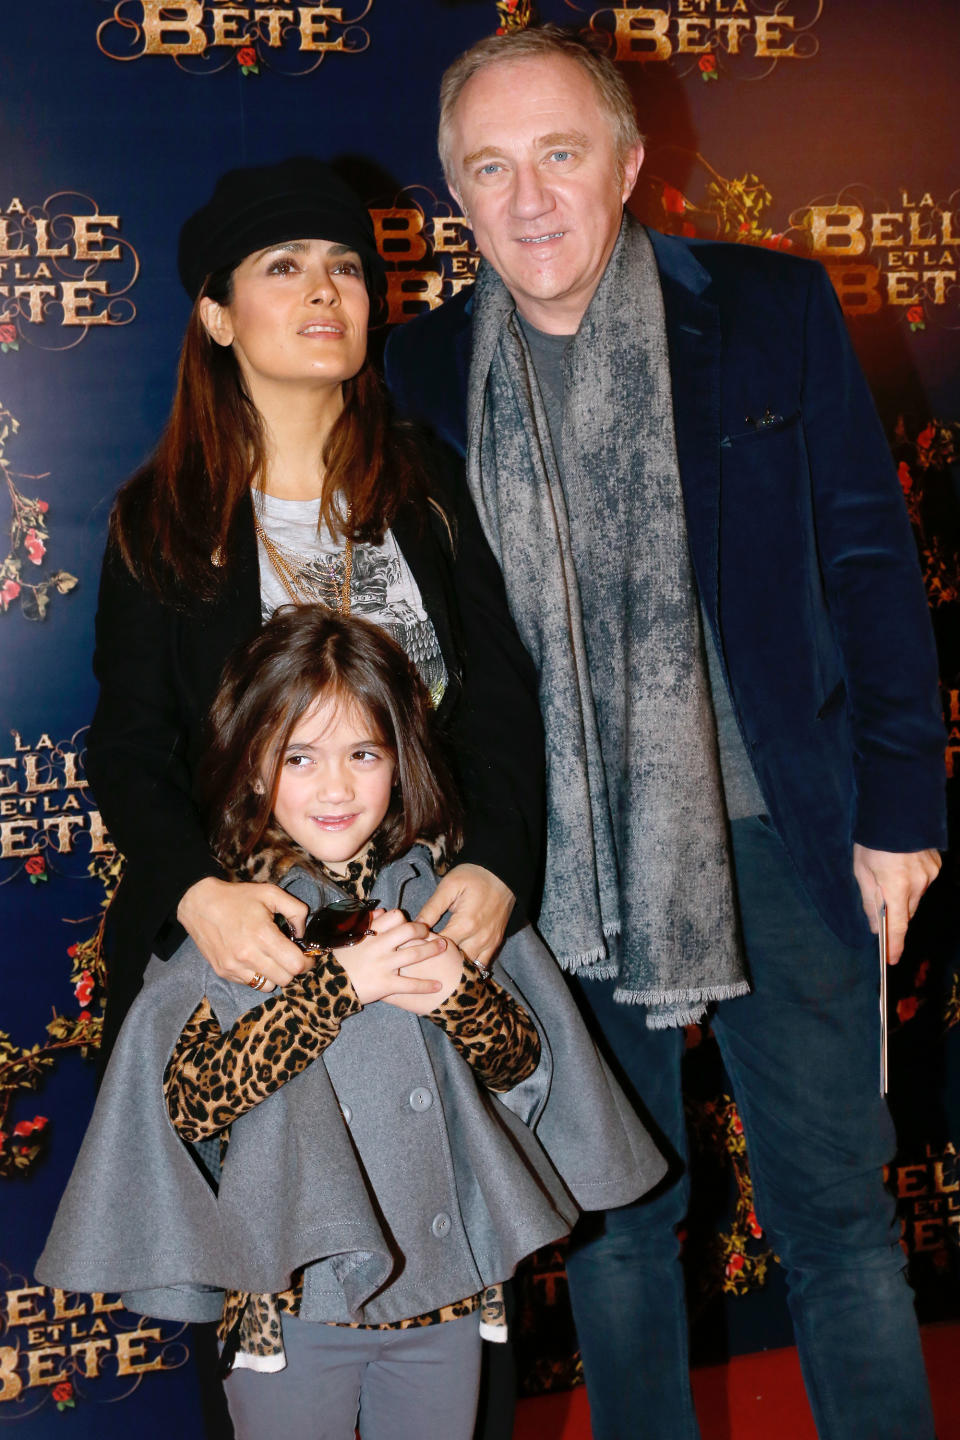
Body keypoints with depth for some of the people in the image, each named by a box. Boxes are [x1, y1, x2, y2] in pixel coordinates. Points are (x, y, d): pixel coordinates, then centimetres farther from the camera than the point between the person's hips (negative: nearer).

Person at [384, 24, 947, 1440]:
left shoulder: (774, 310, -2)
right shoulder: (424, 373, 1)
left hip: (773, 837, -1)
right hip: (558, 861, 2)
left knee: (838, 1217, 9)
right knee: (612, 1219, 17)